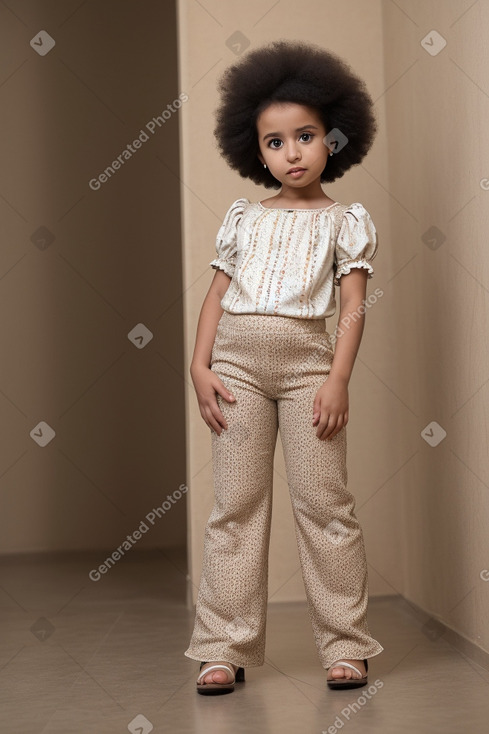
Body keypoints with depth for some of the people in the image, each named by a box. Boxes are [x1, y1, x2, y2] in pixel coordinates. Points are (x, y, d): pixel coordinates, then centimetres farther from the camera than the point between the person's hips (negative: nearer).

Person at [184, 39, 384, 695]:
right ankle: (227, 648, 9)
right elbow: (217, 295, 13)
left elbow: (354, 306, 0)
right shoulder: (243, 217, 15)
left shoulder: (345, 220, 7)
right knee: (236, 504, 3)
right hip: (236, 358, 3)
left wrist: (338, 380, -11)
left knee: (323, 501, -1)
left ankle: (345, 645, 9)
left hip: (307, 359, -2)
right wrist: (200, 366, 1)